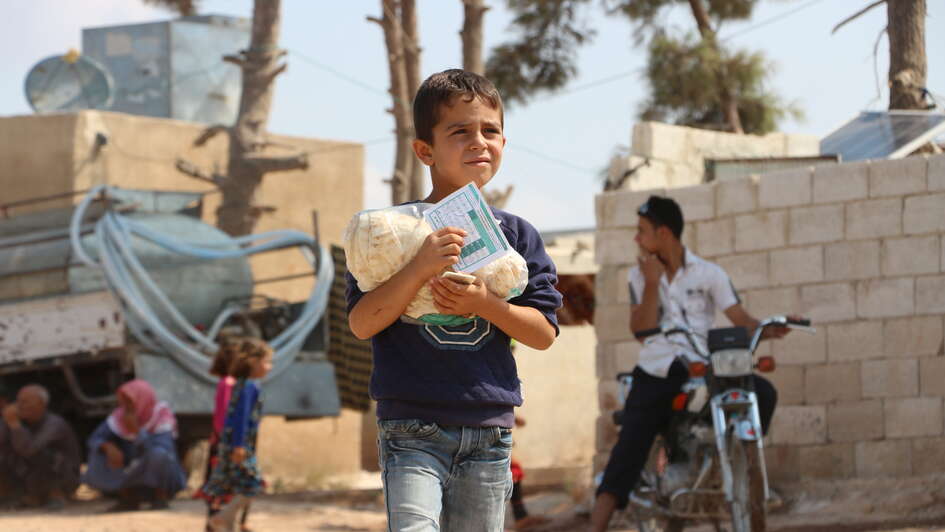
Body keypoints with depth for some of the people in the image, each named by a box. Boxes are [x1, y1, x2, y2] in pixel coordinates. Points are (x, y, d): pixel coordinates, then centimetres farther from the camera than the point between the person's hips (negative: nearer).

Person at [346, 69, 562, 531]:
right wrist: (421, 268, -20)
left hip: (489, 431, 3)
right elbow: (361, 323, -7)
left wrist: (483, 303, -12)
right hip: (413, 431, -3)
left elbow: (544, 333, 6)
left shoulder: (517, 236, 8)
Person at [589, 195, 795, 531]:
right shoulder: (640, 275, 10)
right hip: (655, 374, 0)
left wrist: (767, 330, -22)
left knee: (763, 393, -24)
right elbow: (640, 330, -1)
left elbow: (740, 319, -2)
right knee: (628, 451, -14)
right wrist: (652, 284, -9)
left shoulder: (709, 274, 5)